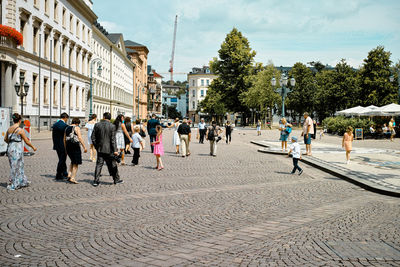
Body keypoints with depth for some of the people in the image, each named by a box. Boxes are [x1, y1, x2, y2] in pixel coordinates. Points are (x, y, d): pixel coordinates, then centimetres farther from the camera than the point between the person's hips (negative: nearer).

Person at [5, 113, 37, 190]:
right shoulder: (20, 130, -13)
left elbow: (5, 139, 18)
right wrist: (33, 147, 7)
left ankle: (22, 182, 27)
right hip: (17, 150, -7)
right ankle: (13, 184, 10)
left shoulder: (9, 129, 6)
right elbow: (27, 141, -8)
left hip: (10, 148, 7)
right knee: (16, 167, 4)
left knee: (19, 166, 17)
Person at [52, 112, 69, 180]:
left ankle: (65, 174, 24)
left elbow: (53, 135, 11)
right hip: (63, 146, -7)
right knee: (62, 160, 2)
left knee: (62, 160, 17)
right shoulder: (65, 125, -16)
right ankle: (58, 175, 7)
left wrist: (55, 144, 19)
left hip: (57, 146, 7)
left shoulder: (55, 124, 6)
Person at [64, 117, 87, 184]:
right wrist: (84, 147, -14)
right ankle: (72, 178, -1)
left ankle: (69, 175, 8)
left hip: (68, 146, 6)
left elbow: (64, 139, 15)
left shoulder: (67, 128, 13)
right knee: (76, 163, 2)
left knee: (72, 162, 23)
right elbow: (80, 138, -15)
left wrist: (65, 148, 21)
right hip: (75, 146, -6)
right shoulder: (76, 128, -6)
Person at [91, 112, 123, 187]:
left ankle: (96, 181, 0)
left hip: (100, 149, 2)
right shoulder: (112, 126, -8)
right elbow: (113, 139, -11)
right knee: (113, 165, 9)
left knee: (99, 164, 5)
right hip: (109, 149, -2)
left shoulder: (97, 125, 0)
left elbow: (93, 138, 2)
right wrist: (115, 150, -10)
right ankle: (116, 179, 19)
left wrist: (96, 146, 14)